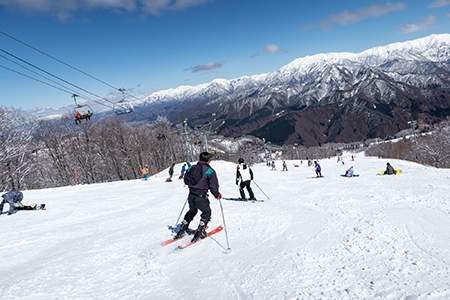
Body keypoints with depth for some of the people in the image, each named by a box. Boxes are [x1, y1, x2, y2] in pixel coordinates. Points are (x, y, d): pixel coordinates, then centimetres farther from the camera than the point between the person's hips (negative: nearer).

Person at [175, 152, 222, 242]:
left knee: (192, 211, 28)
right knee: (207, 212, 18)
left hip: (191, 196, 6)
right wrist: (217, 194, 4)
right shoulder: (210, 171, -11)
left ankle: (181, 231, 27)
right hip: (201, 197, -6)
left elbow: (186, 180, 16)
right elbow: (213, 185, -13)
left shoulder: (192, 168, 5)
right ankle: (200, 232, 11)